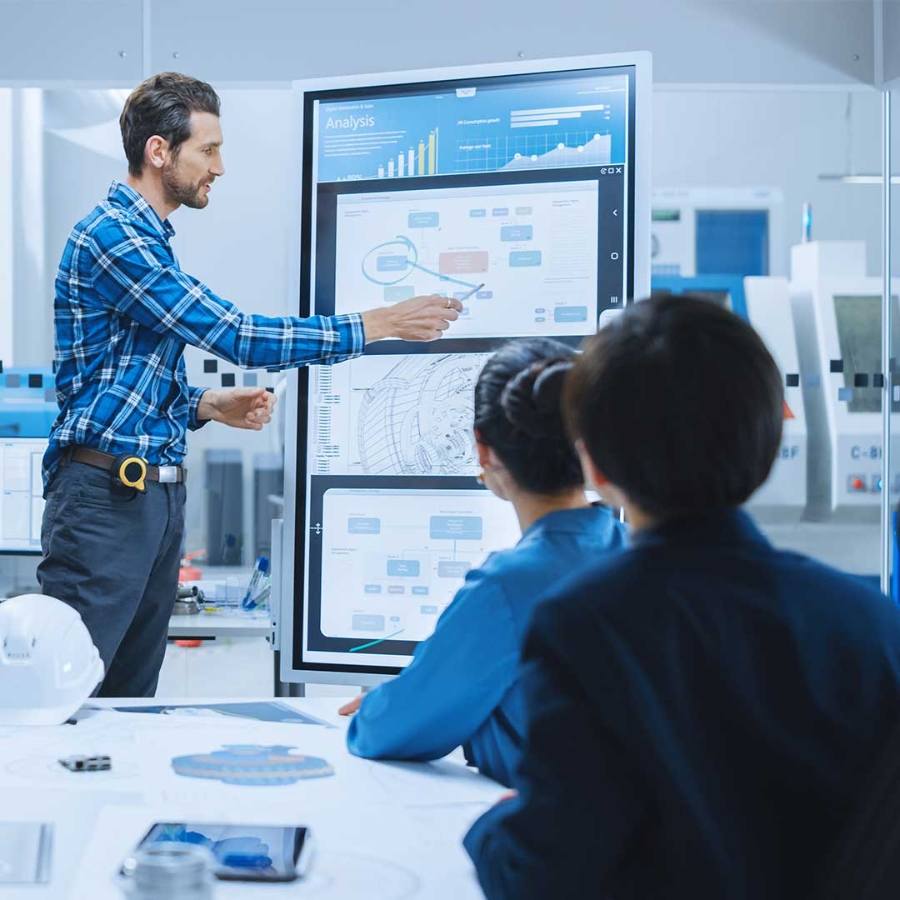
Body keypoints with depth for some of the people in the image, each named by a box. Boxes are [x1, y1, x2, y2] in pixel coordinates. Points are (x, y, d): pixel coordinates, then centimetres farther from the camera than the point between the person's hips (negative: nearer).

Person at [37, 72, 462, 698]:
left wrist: (210, 407, 6)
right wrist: (379, 325, -14)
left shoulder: (150, 240, 18)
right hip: (106, 492, -10)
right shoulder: (112, 237, -14)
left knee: (132, 694, 11)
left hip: (159, 496, 10)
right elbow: (239, 337, -19)